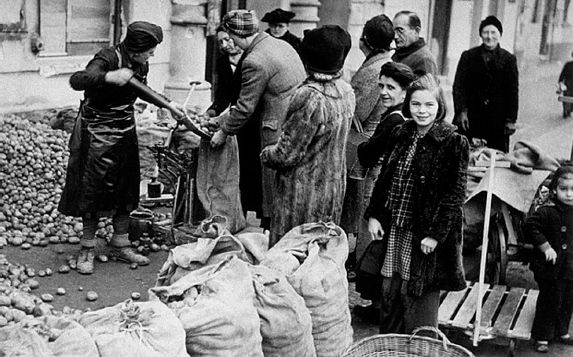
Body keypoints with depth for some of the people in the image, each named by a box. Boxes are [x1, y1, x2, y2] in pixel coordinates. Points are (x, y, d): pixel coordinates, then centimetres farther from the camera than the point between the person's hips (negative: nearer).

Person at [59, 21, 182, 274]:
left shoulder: (141, 65, 0)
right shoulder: (108, 58, -23)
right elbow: (76, 81, -38)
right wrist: (109, 77, -50)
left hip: (125, 133, 7)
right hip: (97, 134, -7)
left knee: (126, 189, 10)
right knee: (93, 192, 1)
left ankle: (120, 244, 23)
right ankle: (87, 250, 14)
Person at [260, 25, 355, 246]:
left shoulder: (310, 97, -25)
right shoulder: (346, 91, 0)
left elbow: (288, 154, -21)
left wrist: (266, 154, 0)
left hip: (302, 192, -8)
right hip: (334, 184, 8)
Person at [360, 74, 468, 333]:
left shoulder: (454, 142, -10)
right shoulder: (400, 135, 7)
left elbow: (455, 194, -12)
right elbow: (384, 178, 14)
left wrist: (435, 234, -16)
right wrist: (373, 214, 6)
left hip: (426, 234, -5)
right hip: (393, 228, 5)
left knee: (419, 294, 3)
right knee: (389, 291, 13)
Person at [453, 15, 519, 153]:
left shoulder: (508, 59, 6)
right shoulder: (468, 56, 7)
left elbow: (513, 91, 6)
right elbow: (458, 86, 3)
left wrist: (511, 120, 0)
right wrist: (461, 111, -8)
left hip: (497, 120, 0)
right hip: (471, 116, 0)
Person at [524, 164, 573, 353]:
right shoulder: (547, 212, -18)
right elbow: (530, 227, -22)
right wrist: (546, 247, -21)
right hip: (551, 267, -6)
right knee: (549, 302, 2)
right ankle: (542, 337, 17)